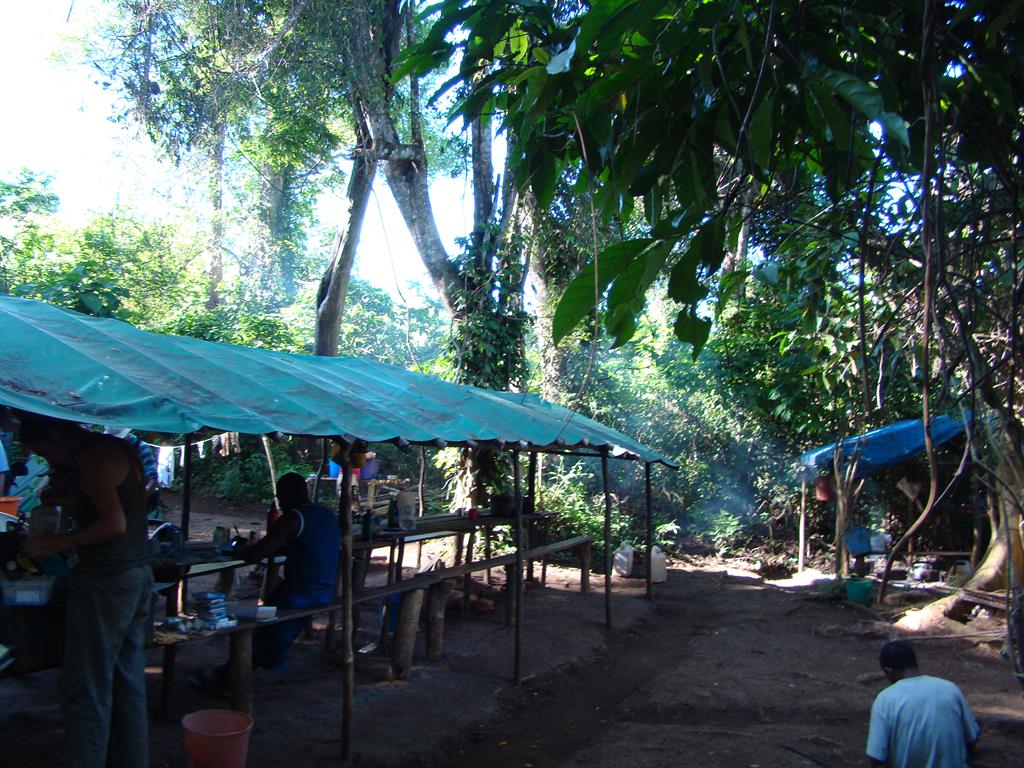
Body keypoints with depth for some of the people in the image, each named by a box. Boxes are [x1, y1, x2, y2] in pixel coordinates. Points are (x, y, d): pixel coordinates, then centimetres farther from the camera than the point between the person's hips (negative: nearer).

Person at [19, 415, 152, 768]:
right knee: (127, 682, 14)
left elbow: (114, 525, -20)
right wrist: (66, 498, 13)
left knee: (84, 687, -2)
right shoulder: (120, 451, 14)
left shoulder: (93, 457, -14)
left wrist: (60, 542, -12)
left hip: (106, 581, -10)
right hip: (137, 575, 10)